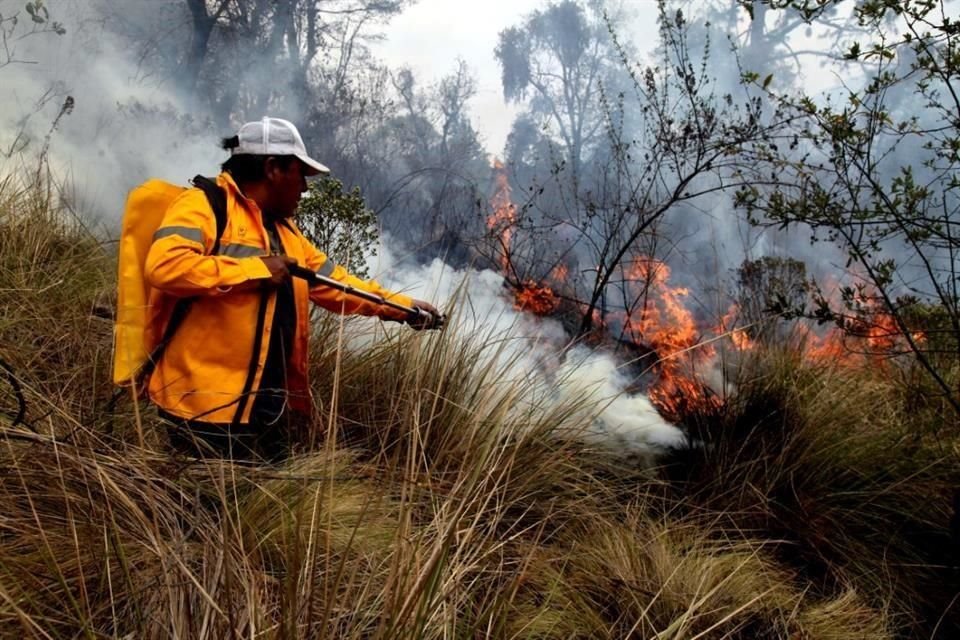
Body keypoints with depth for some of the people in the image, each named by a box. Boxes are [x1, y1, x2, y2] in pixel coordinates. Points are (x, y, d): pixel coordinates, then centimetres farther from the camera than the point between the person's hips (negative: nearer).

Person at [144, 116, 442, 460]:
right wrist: (255, 269, -20)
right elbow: (163, 266, -25)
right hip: (207, 407, -9)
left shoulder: (284, 230, 19)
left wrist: (402, 306, 18)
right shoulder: (203, 205, -9)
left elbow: (335, 283, 23)